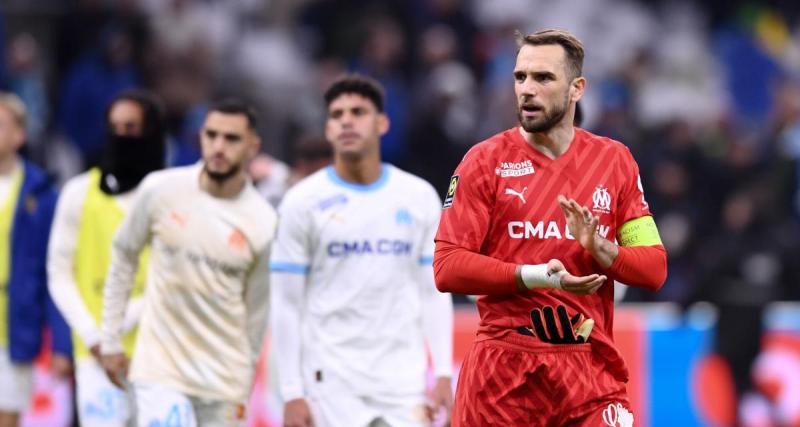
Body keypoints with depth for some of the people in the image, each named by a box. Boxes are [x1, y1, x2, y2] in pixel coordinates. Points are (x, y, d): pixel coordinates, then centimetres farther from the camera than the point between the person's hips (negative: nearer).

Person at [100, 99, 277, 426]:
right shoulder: (160, 189, -5)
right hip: (160, 366, -1)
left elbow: (256, 311, 4)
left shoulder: (263, 224, -5)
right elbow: (123, 257, 9)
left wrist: (242, 394, 8)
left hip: (223, 382, 1)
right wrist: (111, 340, 9)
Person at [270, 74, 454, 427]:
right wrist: (291, 393, -6)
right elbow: (286, 304, 0)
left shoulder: (419, 198, 7)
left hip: (404, 381, 2)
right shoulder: (303, 202, 0)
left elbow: (434, 292, 10)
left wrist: (443, 374, 1)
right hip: (331, 380, -2)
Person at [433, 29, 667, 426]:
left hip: (590, 368, 1)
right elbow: (447, 267, -6)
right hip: (502, 370, -1)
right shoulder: (486, 161, 2)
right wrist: (534, 275, -18)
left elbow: (654, 266, 7)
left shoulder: (615, 160, 9)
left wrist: (601, 250, -14)